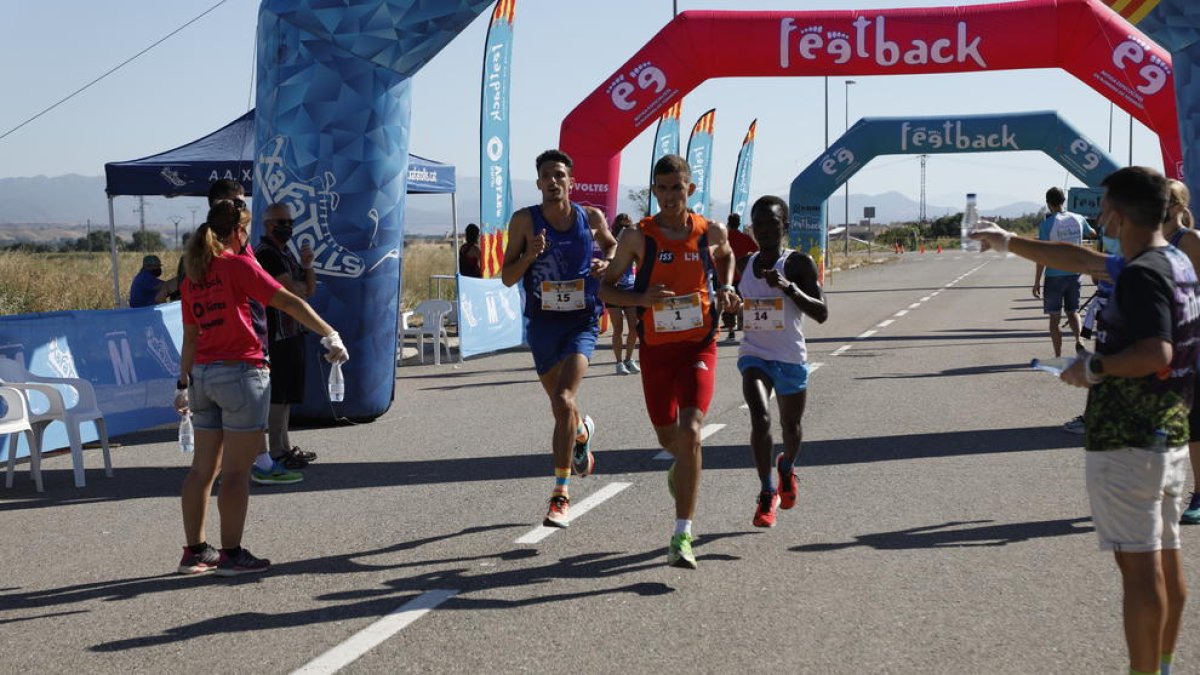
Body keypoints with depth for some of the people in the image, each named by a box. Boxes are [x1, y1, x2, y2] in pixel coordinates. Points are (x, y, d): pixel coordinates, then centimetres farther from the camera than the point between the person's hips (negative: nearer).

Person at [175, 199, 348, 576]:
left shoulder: (192, 278, 12)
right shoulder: (238, 266, -8)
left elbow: (190, 337, 17)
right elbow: (289, 303, -14)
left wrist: (184, 383, 22)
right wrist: (329, 334, -15)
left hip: (203, 375, 7)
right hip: (240, 372, -7)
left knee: (203, 467, 12)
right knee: (236, 470, -2)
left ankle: (194, 552, 17)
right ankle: (231, 555, 1)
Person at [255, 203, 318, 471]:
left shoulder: (286, 253, 18)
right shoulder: (266, 254, -13)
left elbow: (310, 290, 14)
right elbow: (294, 291, -20)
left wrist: (307, 265, -3)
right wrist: (301, 284, 3)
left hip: (292, 332, 10)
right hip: (277, 335, -10)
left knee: (287, 393, 15)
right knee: (278, 395, -7)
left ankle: (285, 446, 23)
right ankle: (276, 452, -4)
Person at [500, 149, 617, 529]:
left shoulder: (591, 218, -1)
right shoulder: (525, 221, -4)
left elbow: (611, 244, 20)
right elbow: (507, 278, -4)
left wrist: (606, 263, -2)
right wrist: (529, 255, -22)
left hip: (582, 322, -2)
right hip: (542, 322, 2)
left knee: (564, 402, -21)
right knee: (560, 406, 19)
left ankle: (561, 495, -18)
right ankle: (583, 431, 58)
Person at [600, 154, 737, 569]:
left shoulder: (711, 232, -1)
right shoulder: (637, 237, -6)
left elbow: (726, 255, 24)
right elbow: (606, 288, 0)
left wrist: (725, 289, 5)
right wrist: (641, 298, -18)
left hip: (699, 347, -1)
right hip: (655, 350, 1)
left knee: (689, 433, -18)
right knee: (668, 438, 15)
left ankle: (683, 535, -15)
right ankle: (682, 466, 55)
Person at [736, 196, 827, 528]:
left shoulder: (799, 263, -9)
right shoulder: (743, 265, 3)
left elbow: (822, 314, -16)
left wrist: (789, 287, -28)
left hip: (791, 358, -1)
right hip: (754, 355, 1)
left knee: (790, 425, 17)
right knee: (760, 419, -21)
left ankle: (786, 469, 51)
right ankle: (768, 493, -8)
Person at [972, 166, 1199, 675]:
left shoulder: (1141, 274, -18)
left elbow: (1156, 352, -30)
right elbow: (1080, 260, 24)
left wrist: (1094, 368, -16)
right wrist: (1009, 242, 31)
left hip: (1126, 441, -10)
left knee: (1139, 567, -5)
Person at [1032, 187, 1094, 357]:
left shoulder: (1046, 225, -13)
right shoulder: (1078, 219, 1)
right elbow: (1093, 234, 24)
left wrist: (1037, 282, -7)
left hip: (1054, 276, -4)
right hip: (1074, 273, 4)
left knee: (1055, 317, 4)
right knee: (1073, 311, 19)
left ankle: (1058, 357, 6)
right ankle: (1078, 340, -6)